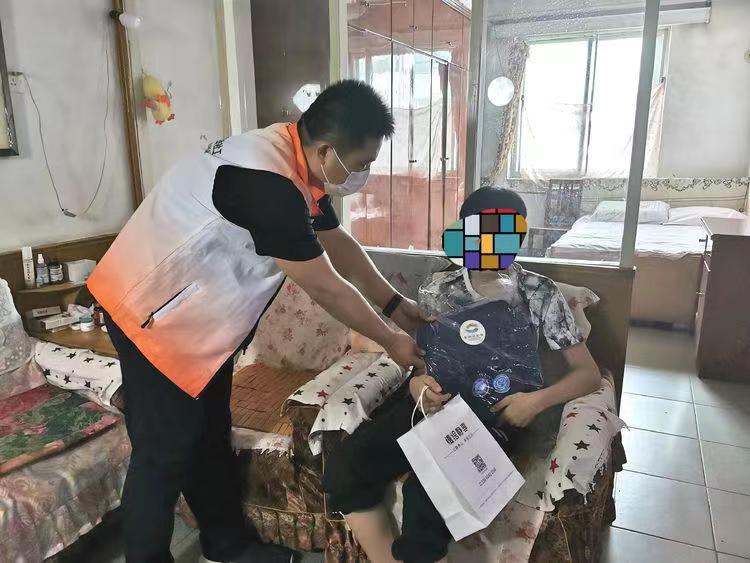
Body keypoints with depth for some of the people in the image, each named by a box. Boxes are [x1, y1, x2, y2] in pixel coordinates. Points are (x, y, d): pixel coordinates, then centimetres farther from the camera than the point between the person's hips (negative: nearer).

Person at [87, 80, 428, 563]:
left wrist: (393, 303, 10)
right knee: (166, 451, 2)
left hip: (202, 311, 9)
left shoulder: (298, 162, -2)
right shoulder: (268, 184, -32)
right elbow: (327, 288, -24)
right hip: (155, 310, -9)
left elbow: (337, 242, 9)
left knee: (210, 433, 18)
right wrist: (390, 340, -10)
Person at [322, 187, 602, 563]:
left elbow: (589, 374, 5)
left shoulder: (540, 294, 6)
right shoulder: (437, 289, 12)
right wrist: (416, 384, -9)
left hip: (495, 415, -3)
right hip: (436, 405, 3)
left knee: (426, 491, -34)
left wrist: (537, 400, -14)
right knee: (344, 466, -24)